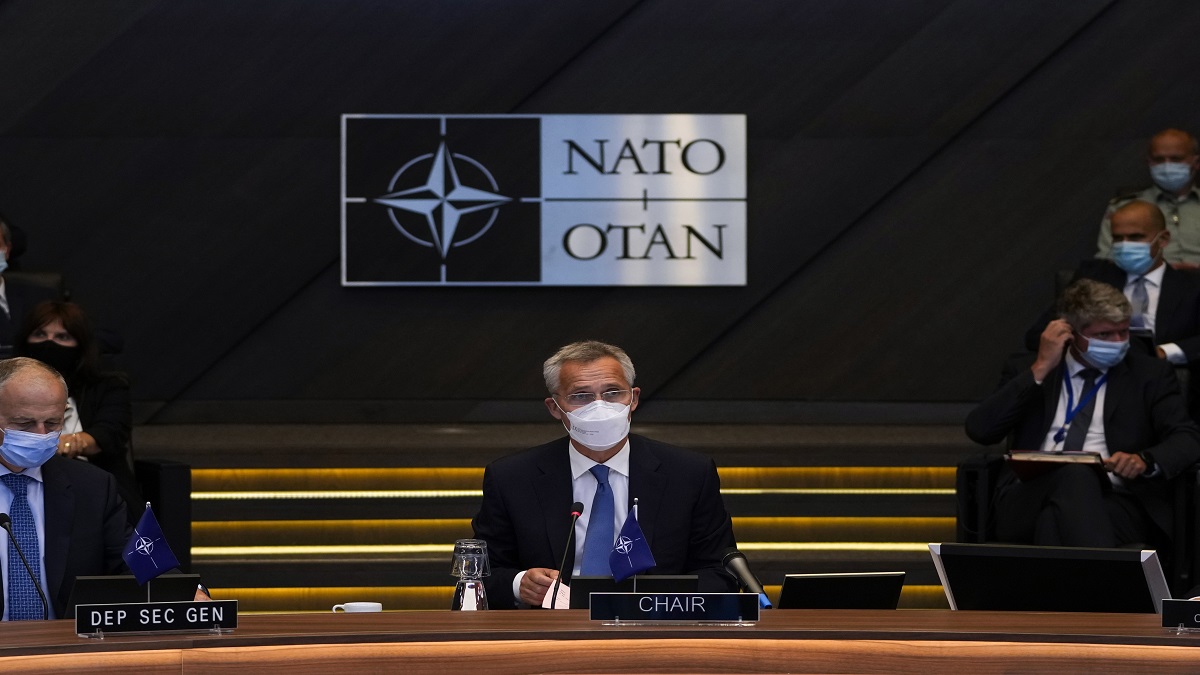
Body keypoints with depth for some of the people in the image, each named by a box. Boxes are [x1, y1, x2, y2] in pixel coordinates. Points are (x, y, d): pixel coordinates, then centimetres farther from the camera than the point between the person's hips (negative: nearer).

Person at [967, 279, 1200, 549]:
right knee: (1075, 474, -38)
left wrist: (1145, 460, -16)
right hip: (1029, 502, 0)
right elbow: (980, 430, 6)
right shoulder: (1026, 371, 21)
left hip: (1114, 504, 0)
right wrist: (1039, 371, 1)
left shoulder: (1150, 374, 19)